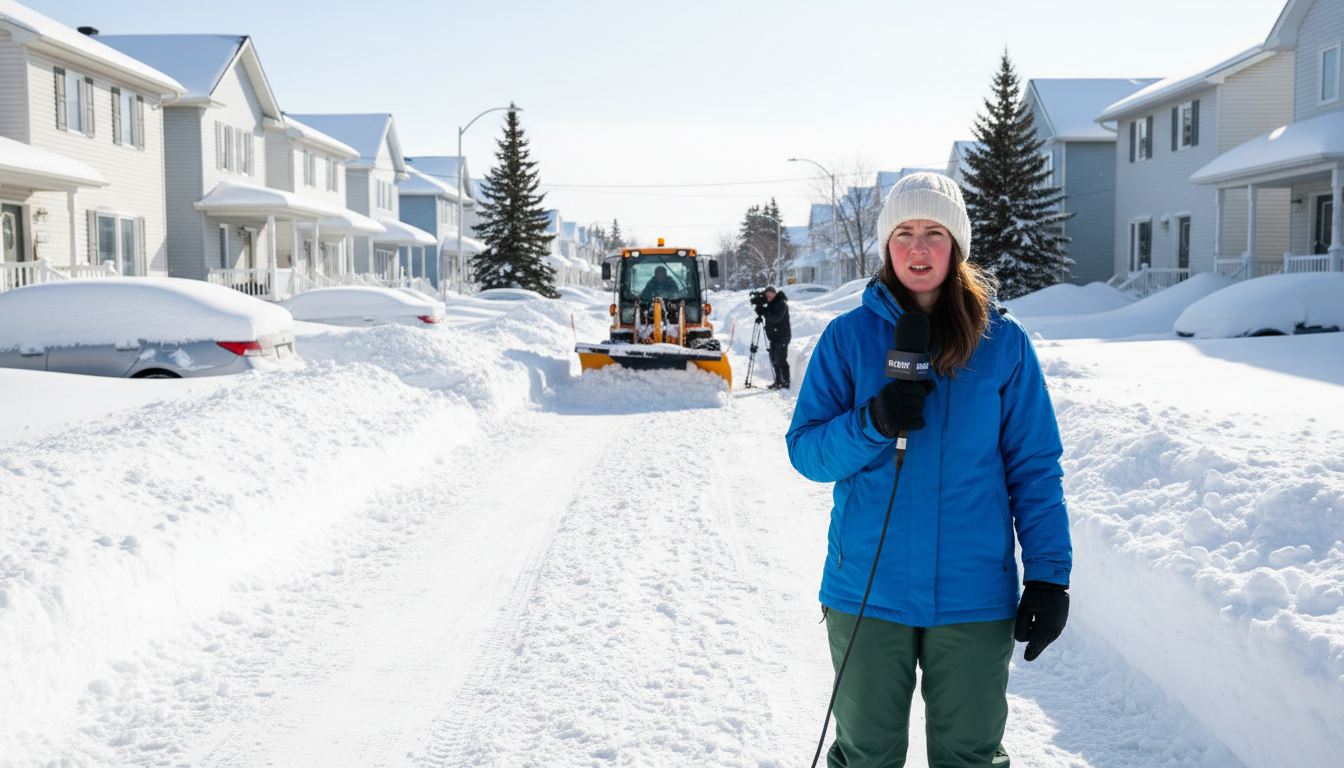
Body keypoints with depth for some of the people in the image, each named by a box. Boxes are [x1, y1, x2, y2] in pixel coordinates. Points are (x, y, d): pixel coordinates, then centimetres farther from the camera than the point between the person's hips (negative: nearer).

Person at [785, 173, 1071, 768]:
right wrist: (872, 423, -20)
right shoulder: (848, 337, 1)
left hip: (975, 596, 0)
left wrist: (1049, 574, -5)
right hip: (867, 590, 0)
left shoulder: (1003, 343, 1)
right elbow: (805, 451, -2)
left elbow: (1034, 467, 2)